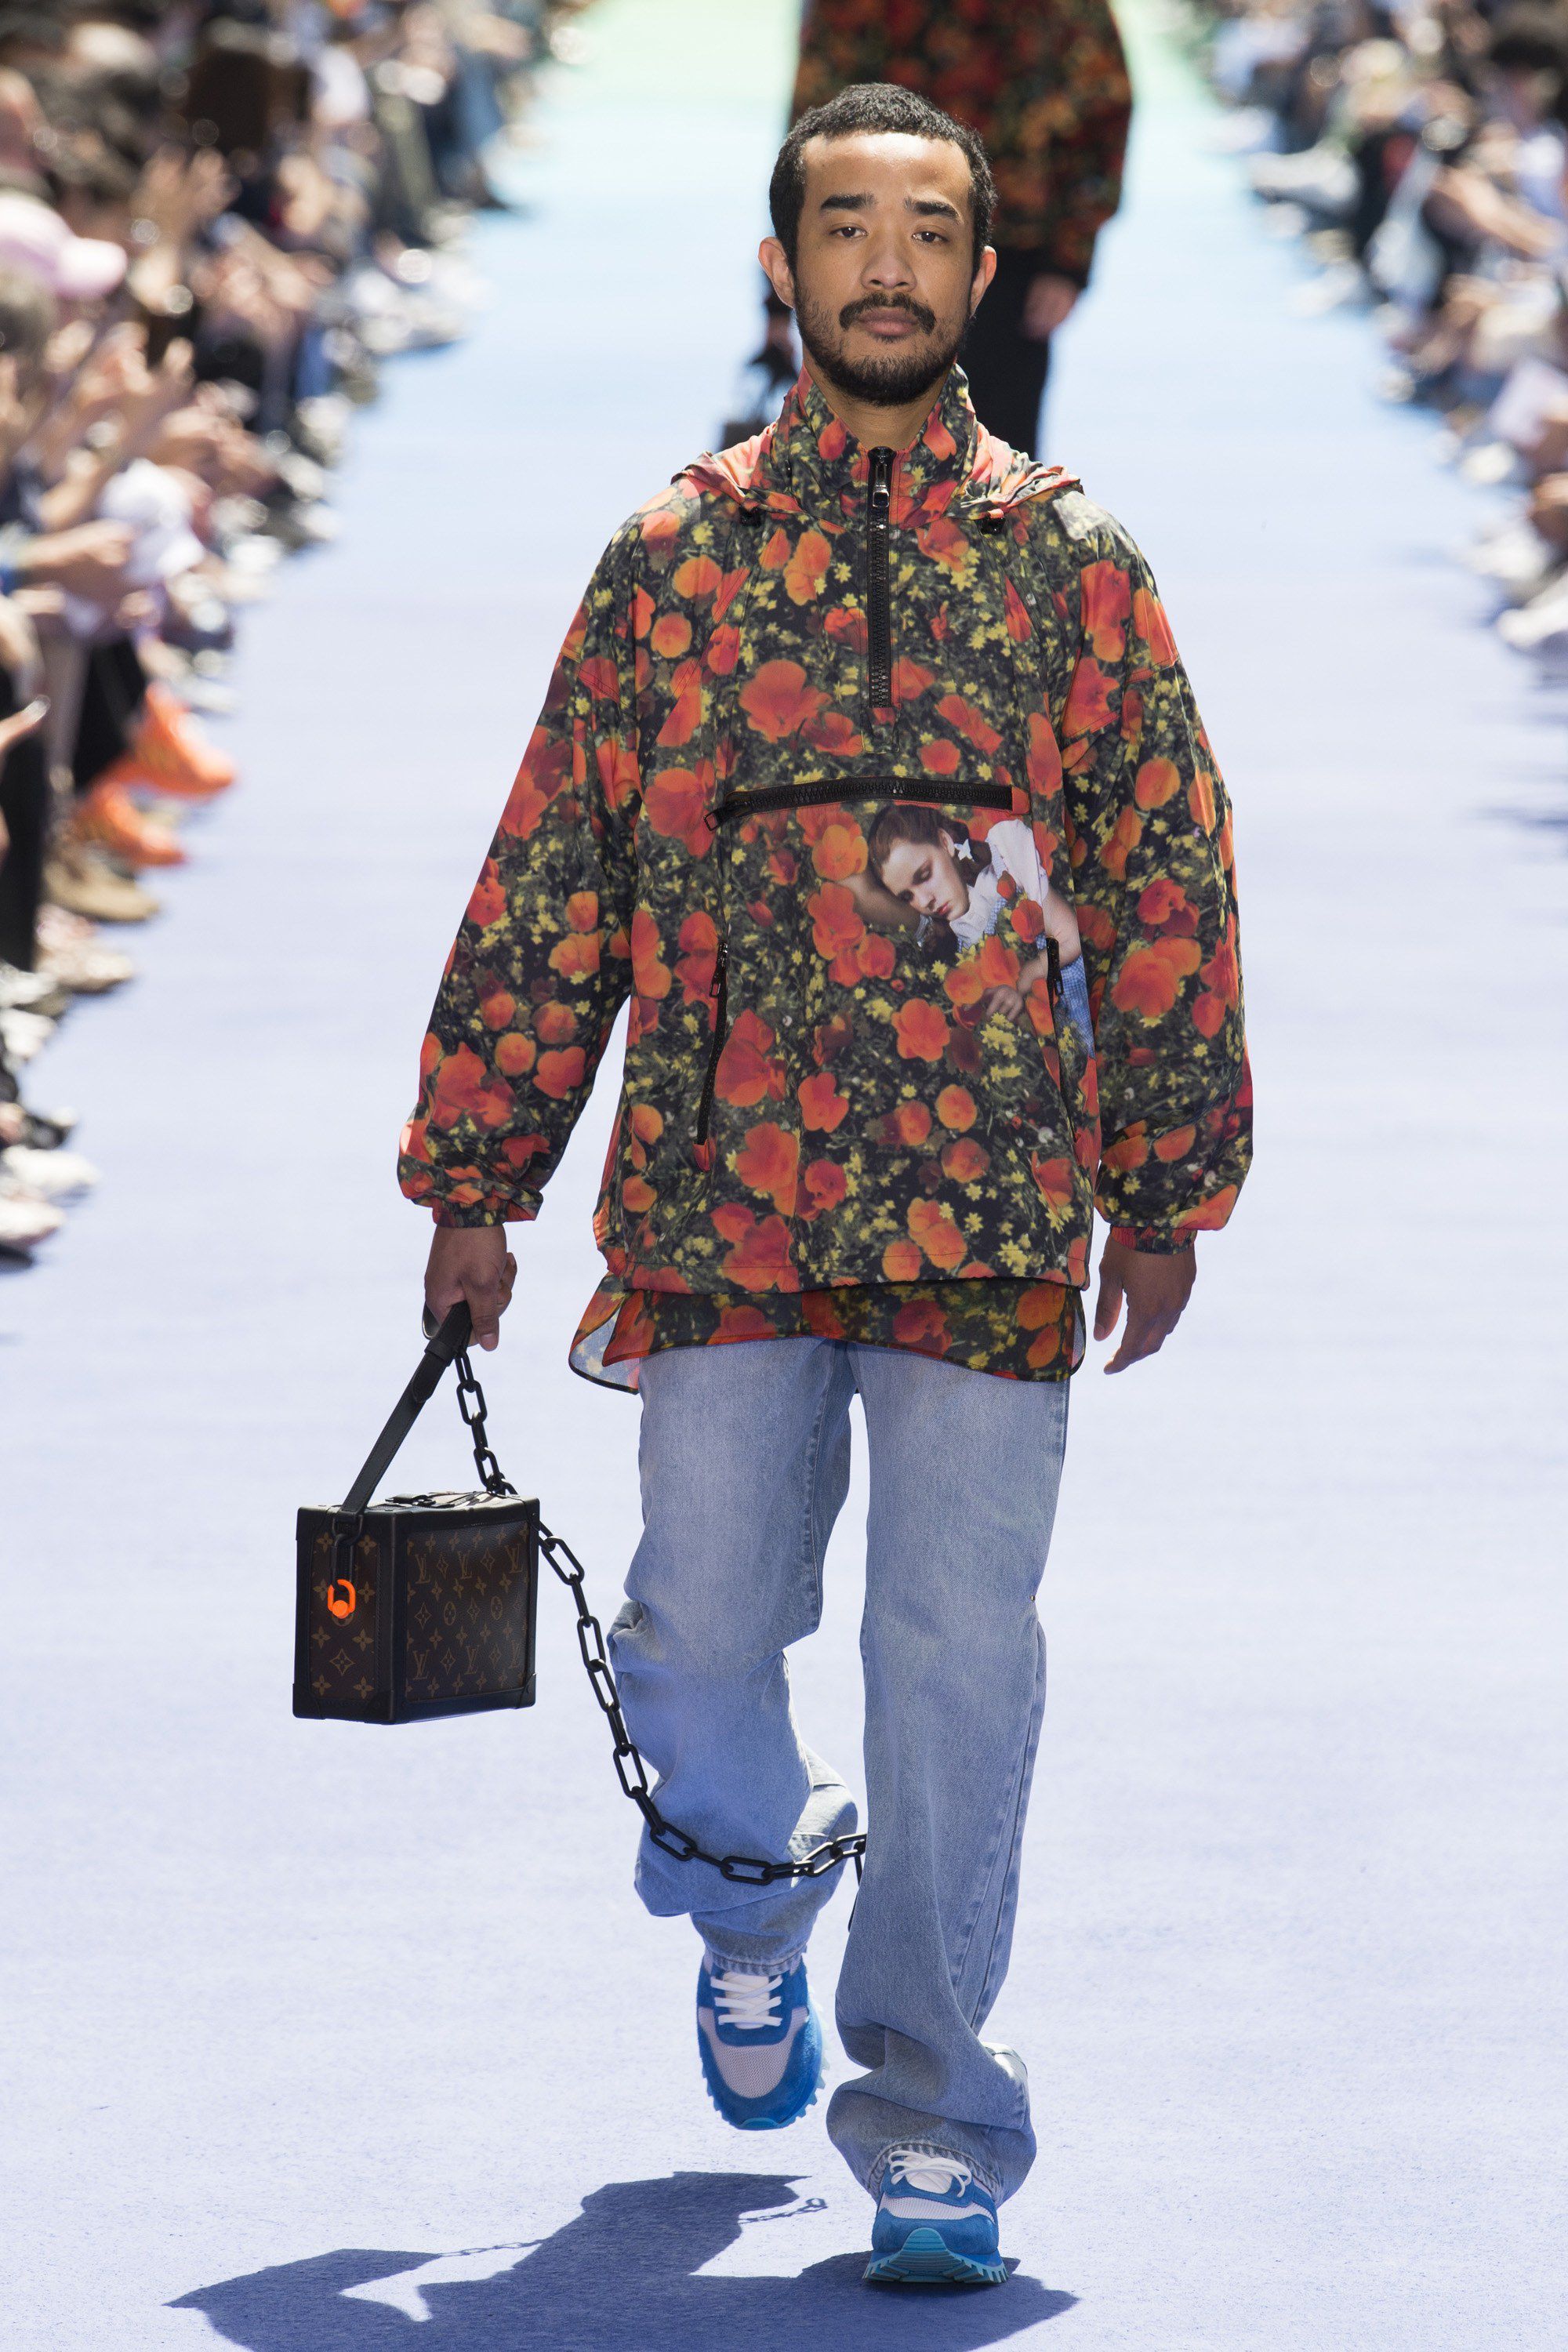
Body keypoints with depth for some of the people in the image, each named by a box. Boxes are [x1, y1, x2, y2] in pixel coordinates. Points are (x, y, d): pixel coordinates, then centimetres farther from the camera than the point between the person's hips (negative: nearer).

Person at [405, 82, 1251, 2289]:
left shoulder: (1069, 562, 6)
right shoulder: (671, 559, 7)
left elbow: (1163, 882, 8)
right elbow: (549, 879, 10)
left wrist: (1162, 1185, 6)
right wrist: (477, 1175, 9)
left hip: (989, 1208, -1)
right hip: (721, 1198, 1)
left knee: (960, 1670, -3)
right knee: (700, 1644, 2)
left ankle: (935, 2131, 7)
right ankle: (753, 1915, 36)